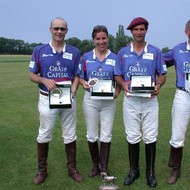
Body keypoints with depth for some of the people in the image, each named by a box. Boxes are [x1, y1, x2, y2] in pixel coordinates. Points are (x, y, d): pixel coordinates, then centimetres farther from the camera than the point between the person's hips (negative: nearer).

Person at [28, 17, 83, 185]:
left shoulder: (74, 52, 3)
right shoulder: (39, 50, 0)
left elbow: (77, 76, 4)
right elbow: (32, 75, 3)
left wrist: (73, 92, -14)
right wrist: (44, 80, -17)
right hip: (47, 99, -1)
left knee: (70, 136, 10)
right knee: (44, 136, 8)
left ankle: (72, 169, 25)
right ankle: (42, 170, 24)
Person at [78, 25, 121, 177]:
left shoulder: (115, 58, 1)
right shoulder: (86, 57, 3)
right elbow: (80, 77, 8)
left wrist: (117, 92, -12)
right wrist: (84, 84, -14)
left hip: (109, 101, -1)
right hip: (90, 100, 1)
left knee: (106, 136, 5)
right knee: (91, 135, 9)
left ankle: (104, 168, 19)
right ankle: (96, 165, 28)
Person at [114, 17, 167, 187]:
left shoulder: (155, 51, 3)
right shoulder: (123, 52, 6)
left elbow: (162, 74, 6)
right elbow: (117, 75, 8)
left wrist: (158, 86, -15)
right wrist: (124, 85, -13)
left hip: (149, 100, -1)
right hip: (130, 100, 1)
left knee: (150, 137, 4)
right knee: (132, 137, 9)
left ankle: (150, 172, 21)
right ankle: (134, 170, 24)